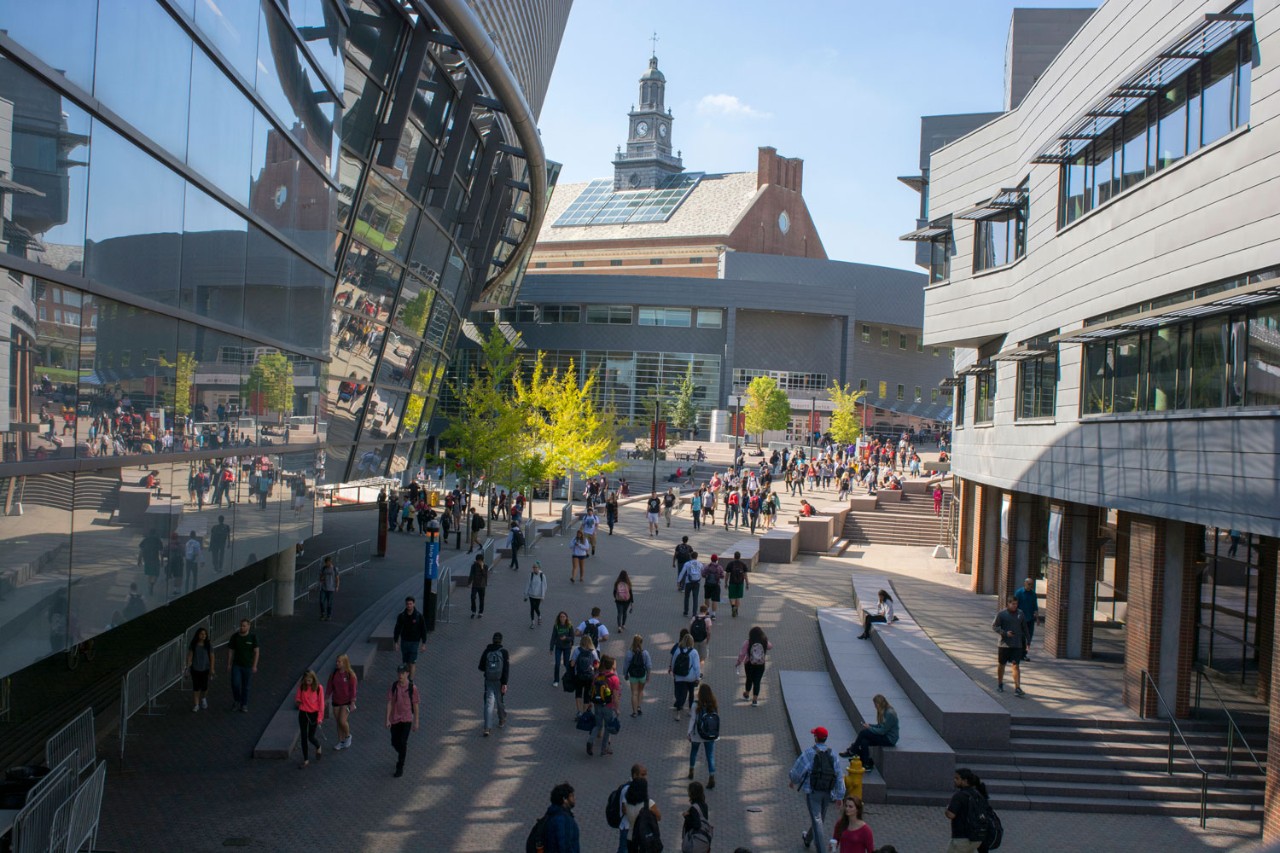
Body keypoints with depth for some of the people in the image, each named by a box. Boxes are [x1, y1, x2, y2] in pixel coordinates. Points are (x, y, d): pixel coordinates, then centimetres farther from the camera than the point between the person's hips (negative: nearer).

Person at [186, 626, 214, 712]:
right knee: (196, 687, 1)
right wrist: (188, 665, -15)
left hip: (205, 669, 0)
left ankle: (203, 698, 32)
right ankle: (196, 705, 11)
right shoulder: (193, 644, -2)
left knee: (204, 686, 1)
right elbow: (190, 655, -1)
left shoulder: (209, 645, -2)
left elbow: (212, 657, 0)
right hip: (195, 669, 0)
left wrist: (212, 669, -4)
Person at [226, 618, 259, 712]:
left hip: (248, 666, -1)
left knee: (246, 687, 6)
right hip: (236, 665, 1)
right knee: (235, 684, -11)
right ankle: (236, 700, 17)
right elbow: (230, 651, 4)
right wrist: (229, 664, 1)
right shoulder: (234, 637, -2)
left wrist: (254, 666, -9)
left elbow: (256, 652, -5)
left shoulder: (253, 637, -7)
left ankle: (244, 705, 18)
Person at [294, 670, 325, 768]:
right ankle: (306, 760, 18)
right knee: (303, 737, 6)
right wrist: (297, 701, -17)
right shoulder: (301, 687, -5)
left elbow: (321, 703, -7)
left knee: (310, 737, 0)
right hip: (303, 713, 3)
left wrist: (320, 717, -8)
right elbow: (297, 698, 8)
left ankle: (318, 747, 35)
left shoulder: (318, 688, -12)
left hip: (313, 714, -3)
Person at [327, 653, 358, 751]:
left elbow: (353, 689, -10)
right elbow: (329, 687, 8)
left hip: (346, 701, -5)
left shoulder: (350, 674, -12)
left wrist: (352, 703, -12)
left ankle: (348, 736, 13)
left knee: (343, 721, -14)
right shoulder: (333, 674, 0)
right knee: (338, 722, 10)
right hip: (336, 701, 5)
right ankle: (341, 741, 23)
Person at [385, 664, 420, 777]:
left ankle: (400, 767, 3)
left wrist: (416, 722, 0)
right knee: (395, 743, 12)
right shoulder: (393, 686, -6)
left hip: (407, 719, -3)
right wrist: (387, 719, -10)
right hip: (395, 719, 3)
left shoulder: (412, 688, -10)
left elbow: (415, 705, -3)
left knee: (402, 743, -10)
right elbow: (389, 703, -5)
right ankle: (402, 752, 45)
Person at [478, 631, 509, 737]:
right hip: (500, 681, -1)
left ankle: (487, 728, -14)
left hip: (489, 681, 1)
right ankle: (502, 721, 37)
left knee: (489, 703, -2)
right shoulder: (503, 652, -5)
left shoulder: (486, 651, 1)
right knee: (501, 701, 18)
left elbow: (481, 667, 6)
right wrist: (504, 683, -12)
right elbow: (506, 669, -12)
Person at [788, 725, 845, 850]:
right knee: (820, 818, 22)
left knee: (816, 819, -4)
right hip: (827, 792, 5)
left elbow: (798, 770, -8)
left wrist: (793, 781, 13)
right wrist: (839, 796, 5)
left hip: (813, 791, -5)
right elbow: (839, 776, 1)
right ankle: (807, 838, 43)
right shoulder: (832, 754, 3)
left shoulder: (809, 753, -11)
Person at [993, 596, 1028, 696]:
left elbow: (1024, 628, 13)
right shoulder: (1001, 614, -6)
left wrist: (1026, 641, 12)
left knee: (1015, 665, -7)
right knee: (1001, 664, 12)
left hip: (1017, 645, 1)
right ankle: (1000, 684, 32)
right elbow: (994, 626, -4)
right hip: (1004, 644, -1)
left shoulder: (1020, 613, 5)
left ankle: (1017, 688, -10)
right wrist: (1005, 633, -17)